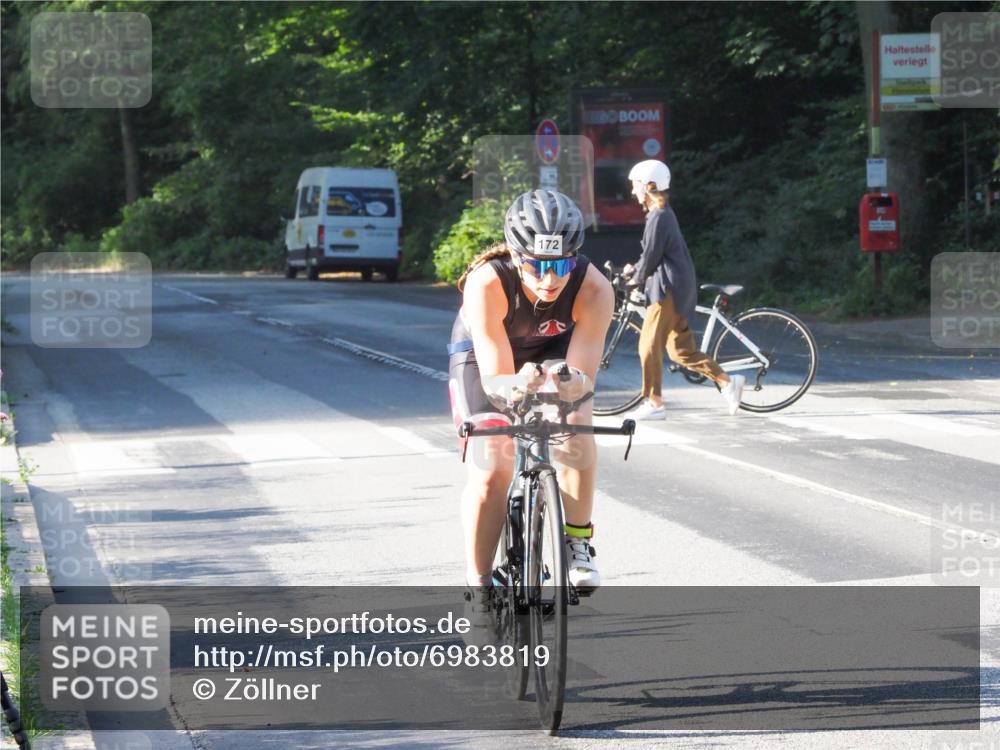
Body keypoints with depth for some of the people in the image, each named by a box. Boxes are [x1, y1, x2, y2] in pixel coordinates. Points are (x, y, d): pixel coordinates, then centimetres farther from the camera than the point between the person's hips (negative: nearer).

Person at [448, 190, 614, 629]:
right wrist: (516, 386, -60)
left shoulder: (594, 290, -34)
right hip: (484, 355, -1)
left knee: (575, 423, -30)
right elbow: (494, 379, -37)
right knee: (490, 470, -18)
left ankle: (577, 544, -14)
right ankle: (478, 586, 0)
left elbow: (584, 377, -32)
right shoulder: (487, 284, -38)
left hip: (554, 351, 1)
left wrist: (572, 384, -56)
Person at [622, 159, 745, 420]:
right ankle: (727, 382, 12)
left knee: (650, 345, -5)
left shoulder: (659, 218, -15)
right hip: (676, 288, 10)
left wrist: (636, 278, 2)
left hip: (668, 290, -10)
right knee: (681, 349, 12)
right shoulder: (663, 213, 16)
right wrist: (635, 270, 13)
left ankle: (654, 403, -2)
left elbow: (651, 257, -14)